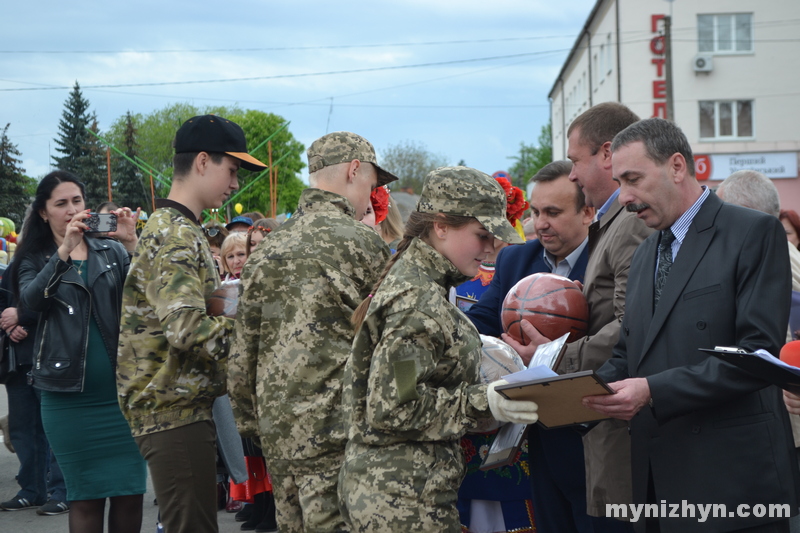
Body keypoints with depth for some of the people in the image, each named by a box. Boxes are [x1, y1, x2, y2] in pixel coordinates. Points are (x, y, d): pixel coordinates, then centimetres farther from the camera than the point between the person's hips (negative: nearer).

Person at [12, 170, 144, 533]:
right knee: (85, 497, 4)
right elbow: (31, 300, -14)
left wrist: (132, 244, -19)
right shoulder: (35, 261, 8)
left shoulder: (111, 252, 10)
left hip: (121, 391, 1)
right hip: (69, 398, -1)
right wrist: (64, 251, -24)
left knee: (130, 493, 1)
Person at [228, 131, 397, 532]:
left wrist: (249, 421, 21)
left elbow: (243, 352, 14)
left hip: (276, 430, 7)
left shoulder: (267, 250, 13)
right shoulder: (359, 243, -7)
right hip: (333, 431, -7)